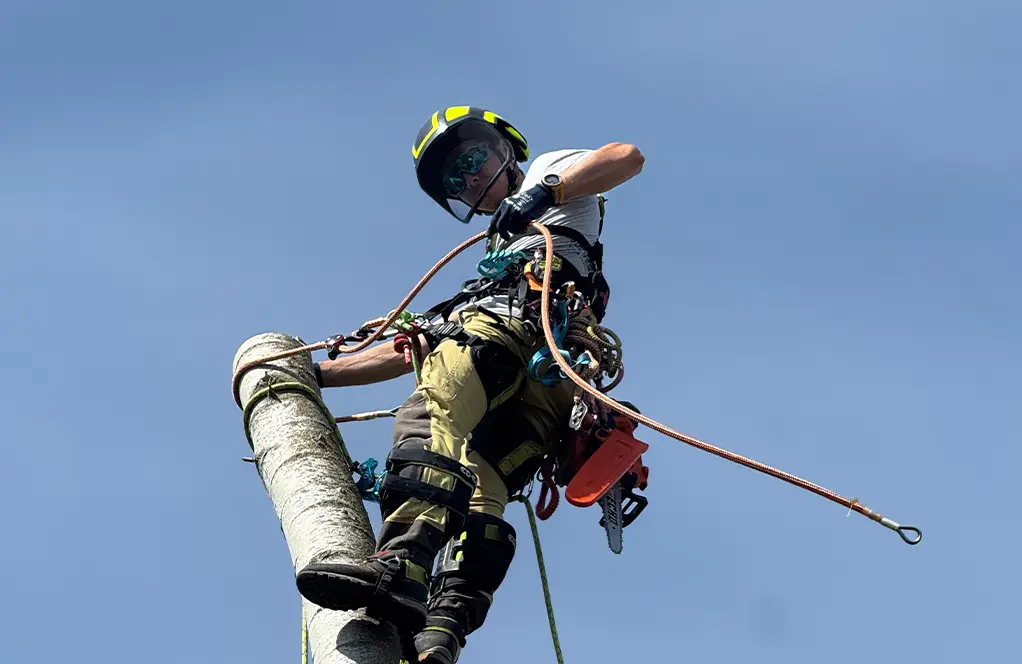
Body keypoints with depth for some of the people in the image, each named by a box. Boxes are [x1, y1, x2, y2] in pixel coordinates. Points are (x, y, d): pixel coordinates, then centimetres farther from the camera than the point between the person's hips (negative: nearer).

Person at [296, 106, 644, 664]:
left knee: (428, 411, -32)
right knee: (477, 485, -19)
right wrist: (318, 374, 40)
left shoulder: (550, 172, 30)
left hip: (525, 324, -7)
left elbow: (627, 157, 8)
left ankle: (402, 567, -55)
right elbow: (413, 348, 44)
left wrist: (547, 191, -4)